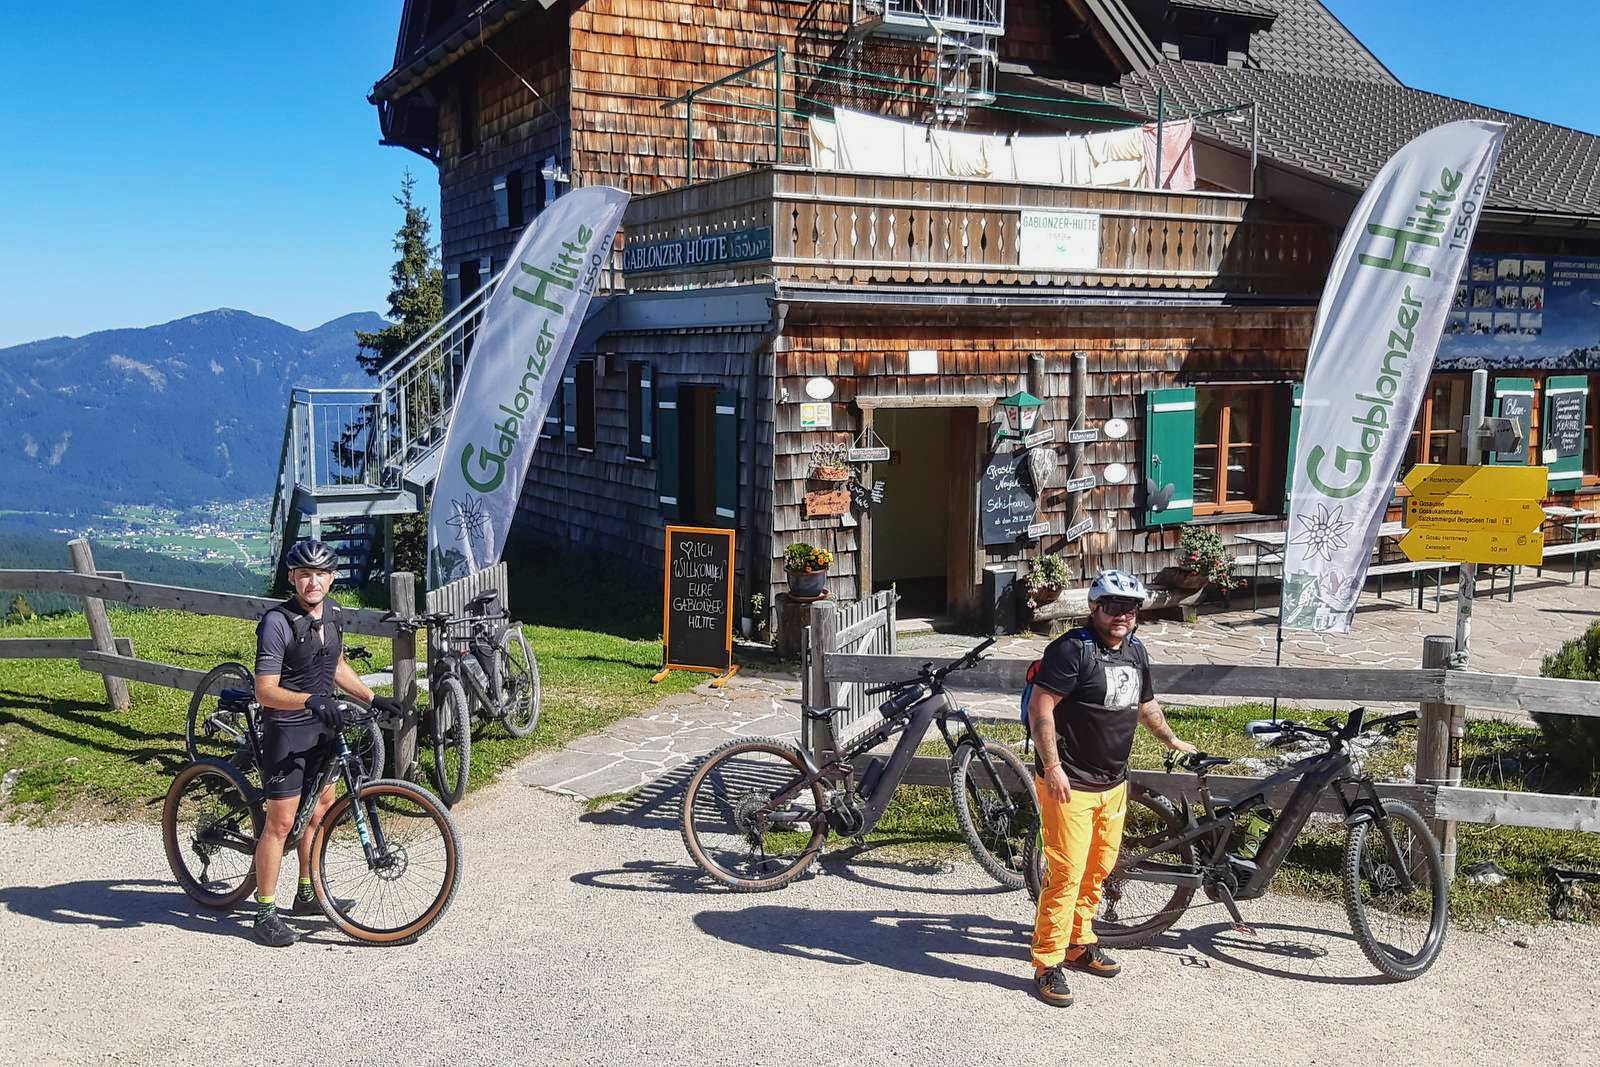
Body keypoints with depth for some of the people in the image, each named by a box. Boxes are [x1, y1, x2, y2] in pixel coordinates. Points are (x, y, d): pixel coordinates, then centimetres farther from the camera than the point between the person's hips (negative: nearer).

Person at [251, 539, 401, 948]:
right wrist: (310, 701, -38)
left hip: (322, 729, 8)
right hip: (286, 733, -8)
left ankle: (307, 895, 34)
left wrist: (374, 699, 13)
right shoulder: (277, 623, -20)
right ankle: (266, 913, 9)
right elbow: (266, 692, -23)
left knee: (321, 808, 17)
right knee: (281, 822, -2)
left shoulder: (332, 612, 3)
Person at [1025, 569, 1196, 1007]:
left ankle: (1079, 943, 34)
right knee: (1066, 873, -7)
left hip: (1113, 782, 8)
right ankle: (1047, 964, 1)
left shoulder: (1135, 652, 10)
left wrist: (1173, 741, 35)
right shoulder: (1072, 649, -16)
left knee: (1099, 868, 17)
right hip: (1070, 785, -8)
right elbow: (1040, 708, -19)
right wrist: (1052, 766, -24)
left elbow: (1145, 704, 28)